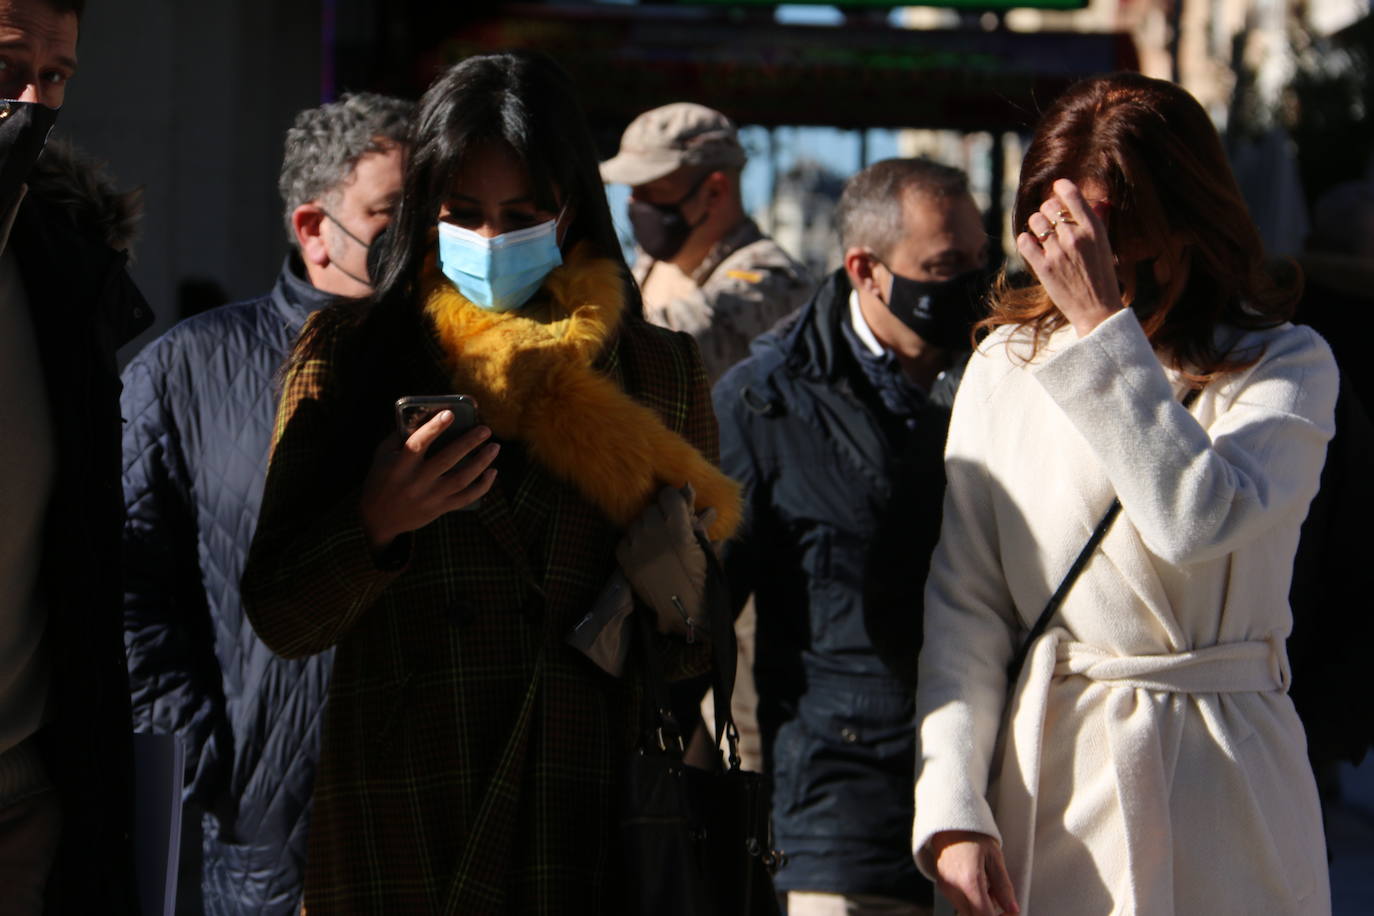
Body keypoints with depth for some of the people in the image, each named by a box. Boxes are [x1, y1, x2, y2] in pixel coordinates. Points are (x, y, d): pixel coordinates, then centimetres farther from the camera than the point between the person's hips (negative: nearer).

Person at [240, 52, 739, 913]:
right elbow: (282, 622, 2)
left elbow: (696, 656, 11)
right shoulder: (348, 355, 4)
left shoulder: (660, 370, 8)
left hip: (598, 832, 1)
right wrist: (374, 524, -16)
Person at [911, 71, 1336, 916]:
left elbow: (1197, 522, -23)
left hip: (1220, 810, -2)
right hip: (1046, 785, 2)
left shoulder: (1285, 364, -3)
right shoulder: (1007, 365, 4)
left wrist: (1104, 325, -20)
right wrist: (955, 814, -10)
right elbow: (962, 603, 0)